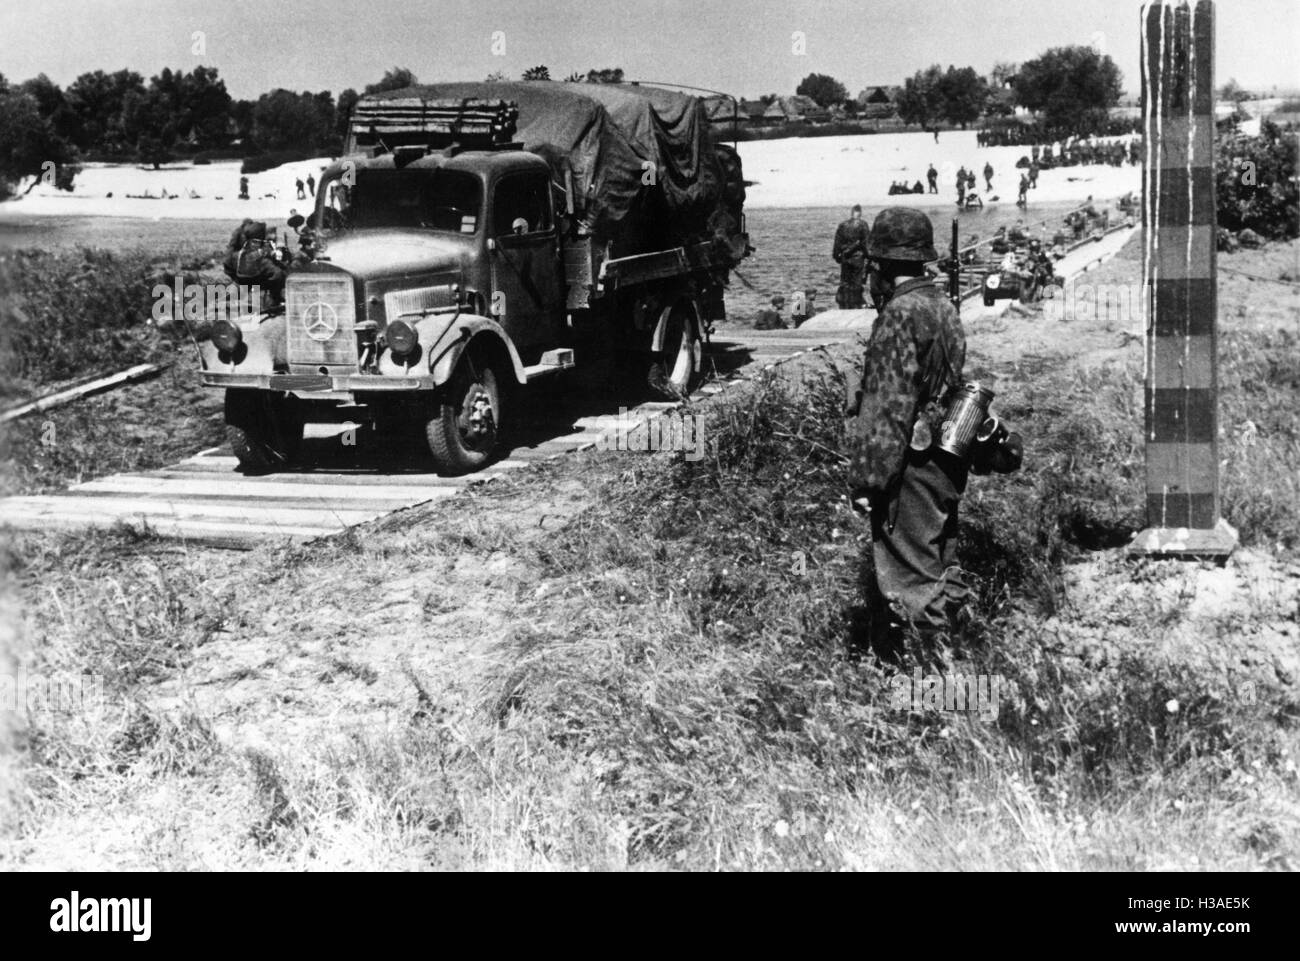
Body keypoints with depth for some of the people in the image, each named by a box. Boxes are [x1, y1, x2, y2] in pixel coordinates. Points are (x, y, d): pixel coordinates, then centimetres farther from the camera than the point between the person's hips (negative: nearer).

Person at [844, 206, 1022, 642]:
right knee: (939, 565, 22)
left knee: (913, 580, 1)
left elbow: (889, 406, -22)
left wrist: (865, 476, -18)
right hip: (946, 461, 9)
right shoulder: (944, 306, 10)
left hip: (912, 464, -9)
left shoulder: (902, 314, -20)